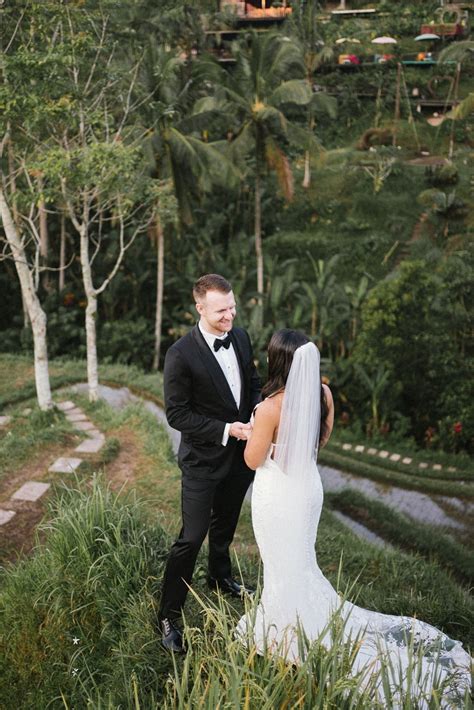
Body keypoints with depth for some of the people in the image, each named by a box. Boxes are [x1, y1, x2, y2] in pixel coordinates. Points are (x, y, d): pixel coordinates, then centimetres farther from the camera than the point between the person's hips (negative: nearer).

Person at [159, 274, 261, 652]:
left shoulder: (240, 337, -4)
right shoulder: (181, 354, -23)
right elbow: (176, 414, -19)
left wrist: (257, 412, -9)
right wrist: (226, 430, -24)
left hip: (240, 453, 7)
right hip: (203, 458, -6)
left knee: (225, 523, 27)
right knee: (191, 538, -3)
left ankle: (221, 577, 51)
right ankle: (169, 616, 13)